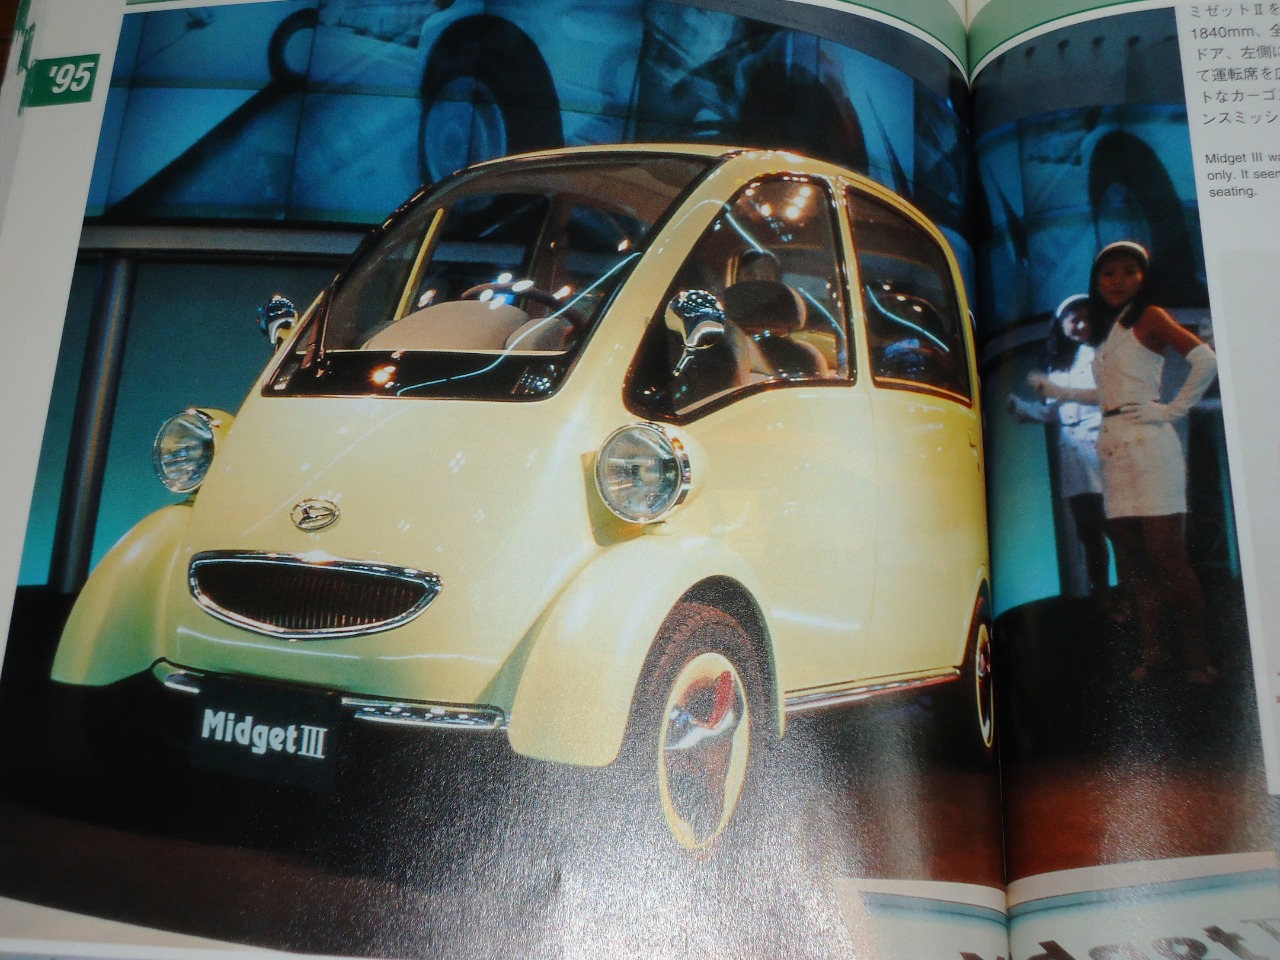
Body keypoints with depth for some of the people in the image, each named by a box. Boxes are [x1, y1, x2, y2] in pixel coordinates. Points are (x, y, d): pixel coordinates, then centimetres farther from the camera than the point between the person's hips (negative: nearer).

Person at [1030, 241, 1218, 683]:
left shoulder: (1149, 317, 0)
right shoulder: (1108, 330, 21)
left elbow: (1206, 359, -13)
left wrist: (1172, 410, -11)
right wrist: (1056, 391, 30)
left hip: (1147, 445, -7)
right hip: (1114, 448, 7)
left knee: (1166, 555, -9)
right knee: (1131, 558, 3)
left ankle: (1198, 658, -3)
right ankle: (1152, 651, 7)